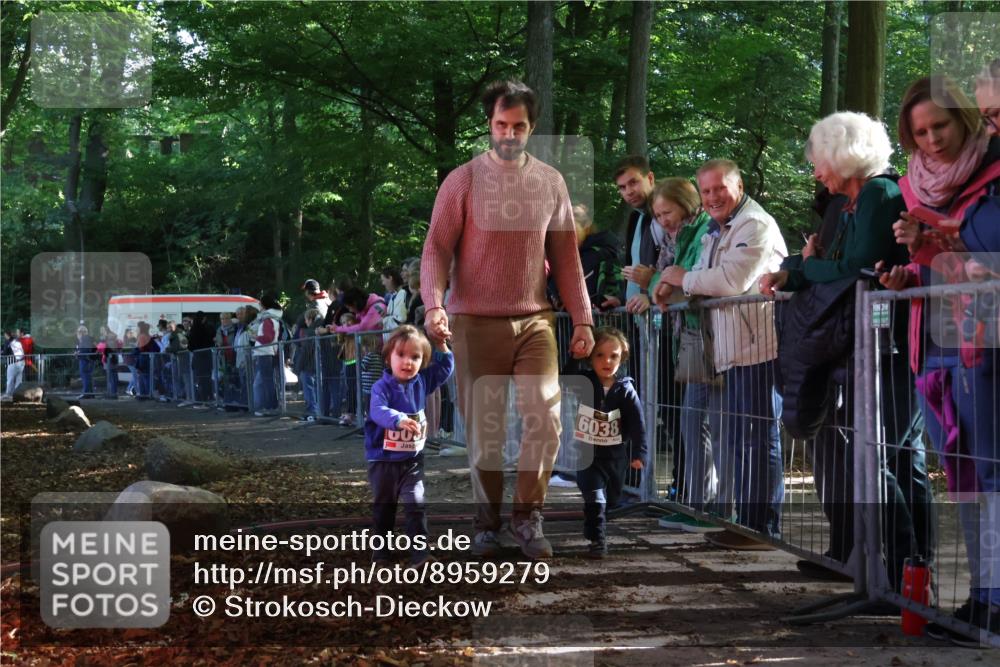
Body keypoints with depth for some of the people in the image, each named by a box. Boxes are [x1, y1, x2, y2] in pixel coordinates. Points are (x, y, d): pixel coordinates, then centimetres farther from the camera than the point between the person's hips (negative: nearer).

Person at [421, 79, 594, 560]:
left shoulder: (550, 183, 8)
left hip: (534, 321, 2)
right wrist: (434, 304, -22)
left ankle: (527, 516, 3)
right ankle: (487, 524, 19)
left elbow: (565, 256, 11)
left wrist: (582, 318, 6)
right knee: (484, 431, 5)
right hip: (476, 323, -2)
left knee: (545, 417, -12)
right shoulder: (462, 181, -2)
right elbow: (436, 249, -5)